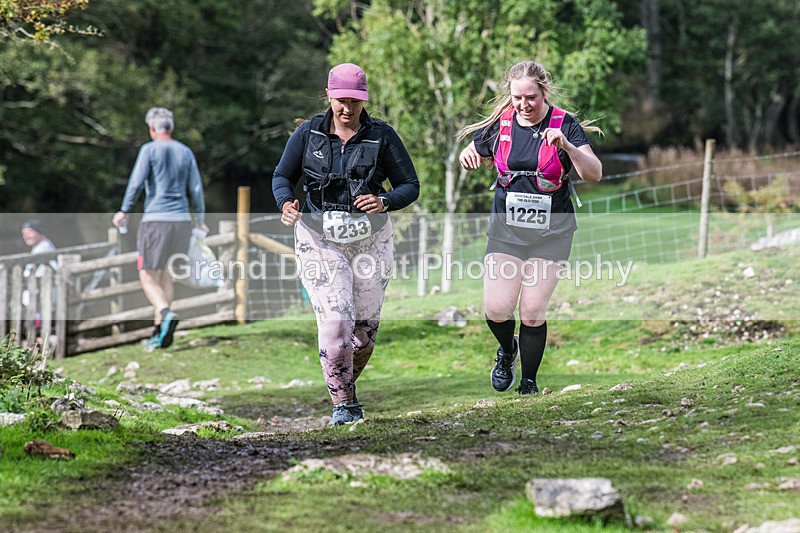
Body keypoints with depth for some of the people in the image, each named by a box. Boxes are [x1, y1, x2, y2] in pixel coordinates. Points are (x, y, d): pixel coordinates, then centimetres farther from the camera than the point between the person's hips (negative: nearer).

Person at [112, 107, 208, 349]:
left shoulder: (150, 149, -2)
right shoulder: (185, 152, 11)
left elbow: (136, 182, -8)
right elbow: (196, 189, 10)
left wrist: (124, 211, 1)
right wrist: (200, 220, 17)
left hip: (156, 219, -5)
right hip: (182, 219, 5)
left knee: (147, 275, 0)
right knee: (165, 273, 16)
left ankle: (166, 313, -27)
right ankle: (159, 330, 14)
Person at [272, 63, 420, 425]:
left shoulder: (382, 136, -2)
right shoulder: (308, 133, 1)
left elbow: (410, 186, 0)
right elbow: (282, 177, 10)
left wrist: (384, 202, -21)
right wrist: (286, 203, -13)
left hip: (370, 238, 1)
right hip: (319, 236, -1)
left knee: (366, 324, 8)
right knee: (335, 320, -15)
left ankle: (348, 385, 36)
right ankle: (342, 403, -3)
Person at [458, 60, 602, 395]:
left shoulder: (565, 125, -8)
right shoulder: (500, 123, 0)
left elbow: (594, 174, -16)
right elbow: (474, 153, 16)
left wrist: (566, 145, -32)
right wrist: (467, 157, -9)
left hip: (551, 233, -2)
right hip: (506, 230, 2)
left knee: (532, 313, -3)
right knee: (496, 310, -6)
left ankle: (529, 381, 16)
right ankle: (507, 351, 28)